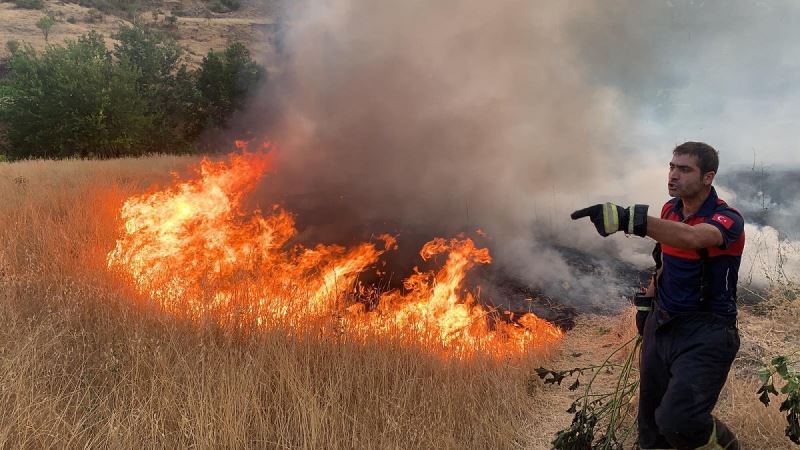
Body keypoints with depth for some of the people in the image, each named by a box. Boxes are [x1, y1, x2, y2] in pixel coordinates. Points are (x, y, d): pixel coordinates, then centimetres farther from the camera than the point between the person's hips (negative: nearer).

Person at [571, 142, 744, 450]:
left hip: (705, 334, -7)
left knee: (676, 422, -21)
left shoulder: (727, 219, -18)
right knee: (651, 424, 12)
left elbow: (691, 237, -41)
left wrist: (628, 219, -53)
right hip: (661, 326, 7)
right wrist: (647, 303, 19)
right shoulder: (670, 210, 5)